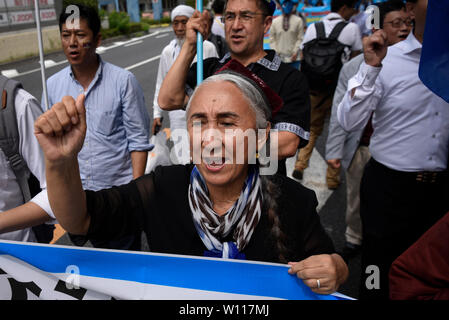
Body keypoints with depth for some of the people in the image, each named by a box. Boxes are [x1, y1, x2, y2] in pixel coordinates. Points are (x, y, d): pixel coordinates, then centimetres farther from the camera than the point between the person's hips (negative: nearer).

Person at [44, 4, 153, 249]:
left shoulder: (123, 81, -10)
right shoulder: (53, 85, 1)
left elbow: (138, 139, -8)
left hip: (119, 188, -3)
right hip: (75, 192, 3)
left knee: (127, 250, 12)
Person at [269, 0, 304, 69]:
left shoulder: (298, 21, 3)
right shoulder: (275, 21, 8)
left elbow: (300, 38, 1)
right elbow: (272, 39, 8)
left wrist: (295, 52, -8)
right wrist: (275, 52, -2)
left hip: (293, 58, -1)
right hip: (279, 58, 1)